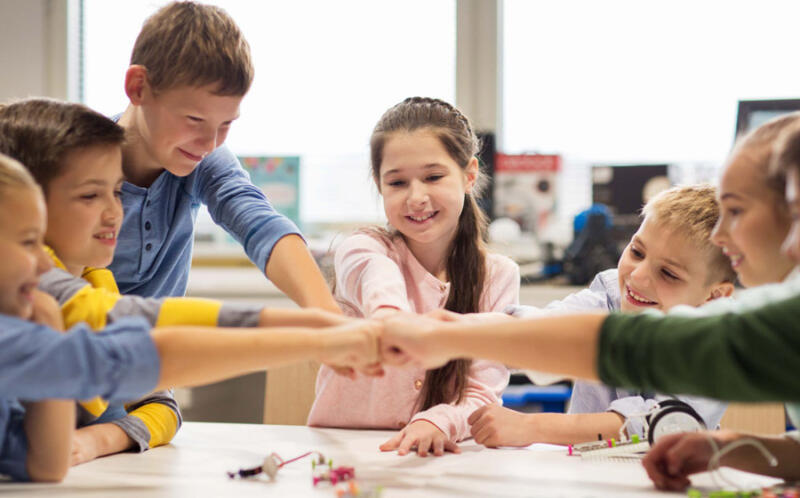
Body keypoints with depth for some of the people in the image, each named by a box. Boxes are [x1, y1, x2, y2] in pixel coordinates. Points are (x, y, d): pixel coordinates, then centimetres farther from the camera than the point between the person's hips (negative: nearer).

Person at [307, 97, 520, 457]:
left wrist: (438, 422, -24)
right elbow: (384, 296, -28)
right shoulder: (363, 251, -4)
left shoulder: (498, 276, 4)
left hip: (437, 459, 3)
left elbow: (482, 397, -2)